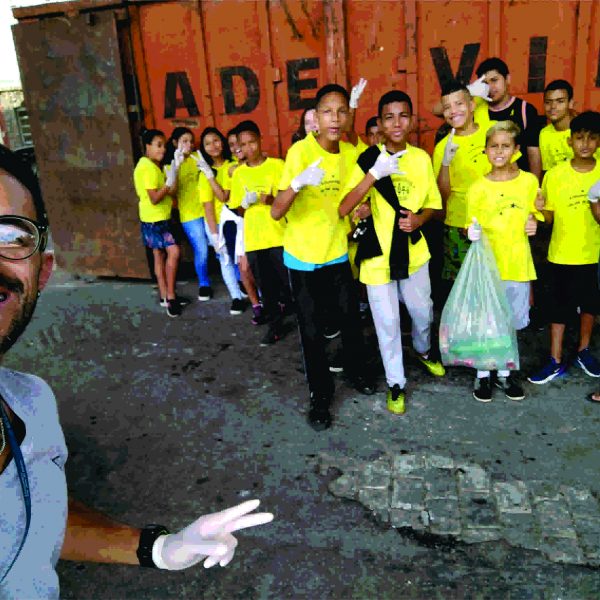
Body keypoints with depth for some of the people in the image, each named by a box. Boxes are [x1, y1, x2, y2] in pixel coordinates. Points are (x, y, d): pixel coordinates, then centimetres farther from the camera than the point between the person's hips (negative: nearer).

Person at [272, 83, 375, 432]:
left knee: (351, 318, 15)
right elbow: (276, 212, -26)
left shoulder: (350, 152, -1)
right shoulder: (300, 151, -18)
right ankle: (320, 395, 23)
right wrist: (298, 183, -43)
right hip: (304, 257, -5)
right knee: (312, 331, 5)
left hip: (338, 252, 5)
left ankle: (357, 371, 40)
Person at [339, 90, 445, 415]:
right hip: (378, 255, -3)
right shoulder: (368, 160, -11)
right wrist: (374, 174, -32)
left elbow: (433, 203, 8)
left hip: (413, 252, 3)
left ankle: (423, 349, 54)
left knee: (423, 311, 21)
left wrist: (419, 219, -13)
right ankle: (396, 383, 27)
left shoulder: (421, 158, -2)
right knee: (387, 324, 7)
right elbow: (343, 209, -22)